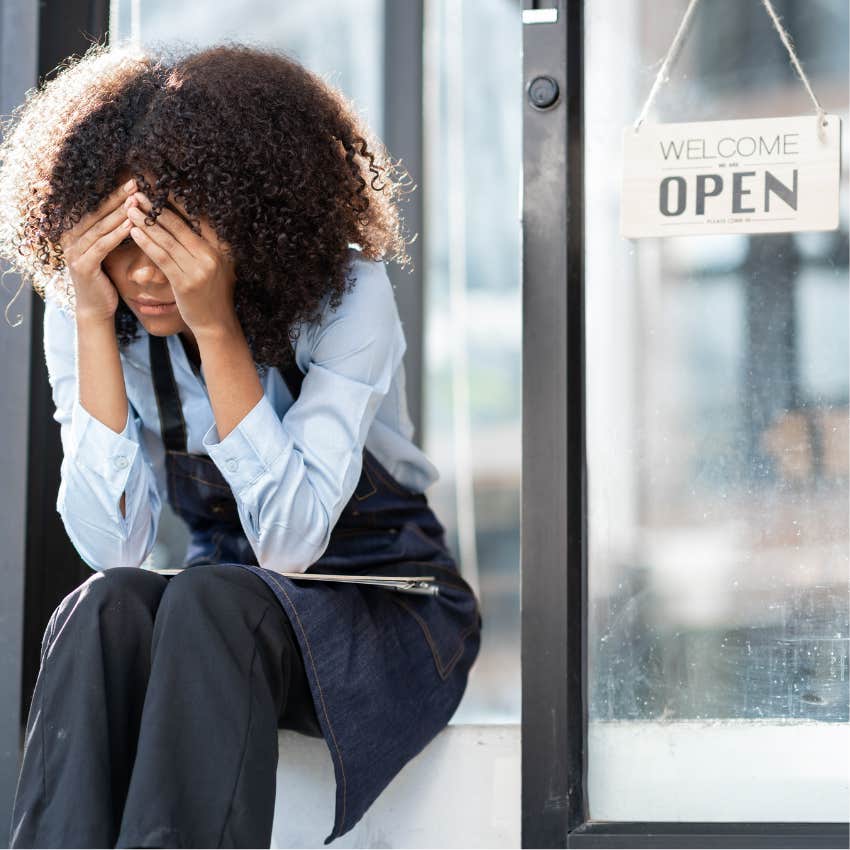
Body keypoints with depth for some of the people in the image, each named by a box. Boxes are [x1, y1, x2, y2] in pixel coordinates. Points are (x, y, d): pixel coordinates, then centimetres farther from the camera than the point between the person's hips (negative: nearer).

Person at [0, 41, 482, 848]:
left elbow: (289, 539, -27)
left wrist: (215, 328, -32)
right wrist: (94, 321, -25)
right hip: (223, 599, 3)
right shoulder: (83, 312, -9)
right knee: (106, 609, -30)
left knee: (212, 602, -34)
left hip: (383, 608, -3)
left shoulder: (346, 292, -18)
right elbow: (113, 547, -20)